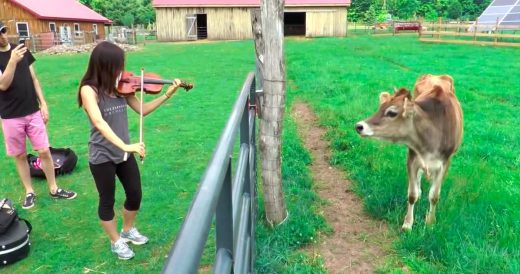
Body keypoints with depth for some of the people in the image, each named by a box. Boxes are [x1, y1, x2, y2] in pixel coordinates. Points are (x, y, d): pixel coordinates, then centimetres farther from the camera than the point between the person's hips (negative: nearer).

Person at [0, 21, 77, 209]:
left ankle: (54, 189, 18)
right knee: (20, 156, 9)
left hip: (33, 112, 3)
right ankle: (29, 192, 23)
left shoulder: (22, 50, 5)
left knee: (44, 151, 4)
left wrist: (43, 103, 3)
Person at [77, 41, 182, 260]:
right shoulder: (89, 90, -20)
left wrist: (166, 95, -7)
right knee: (107, 201, 13)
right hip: (102, 156, -6)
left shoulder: (120, 87, -2)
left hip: (124, 152, 6)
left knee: (135, 195, 16)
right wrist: (125, 145, -43)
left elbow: (142, 109, 3)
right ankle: (116, 241, 34)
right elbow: (99, 122, -33)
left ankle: (128, 230, 42)